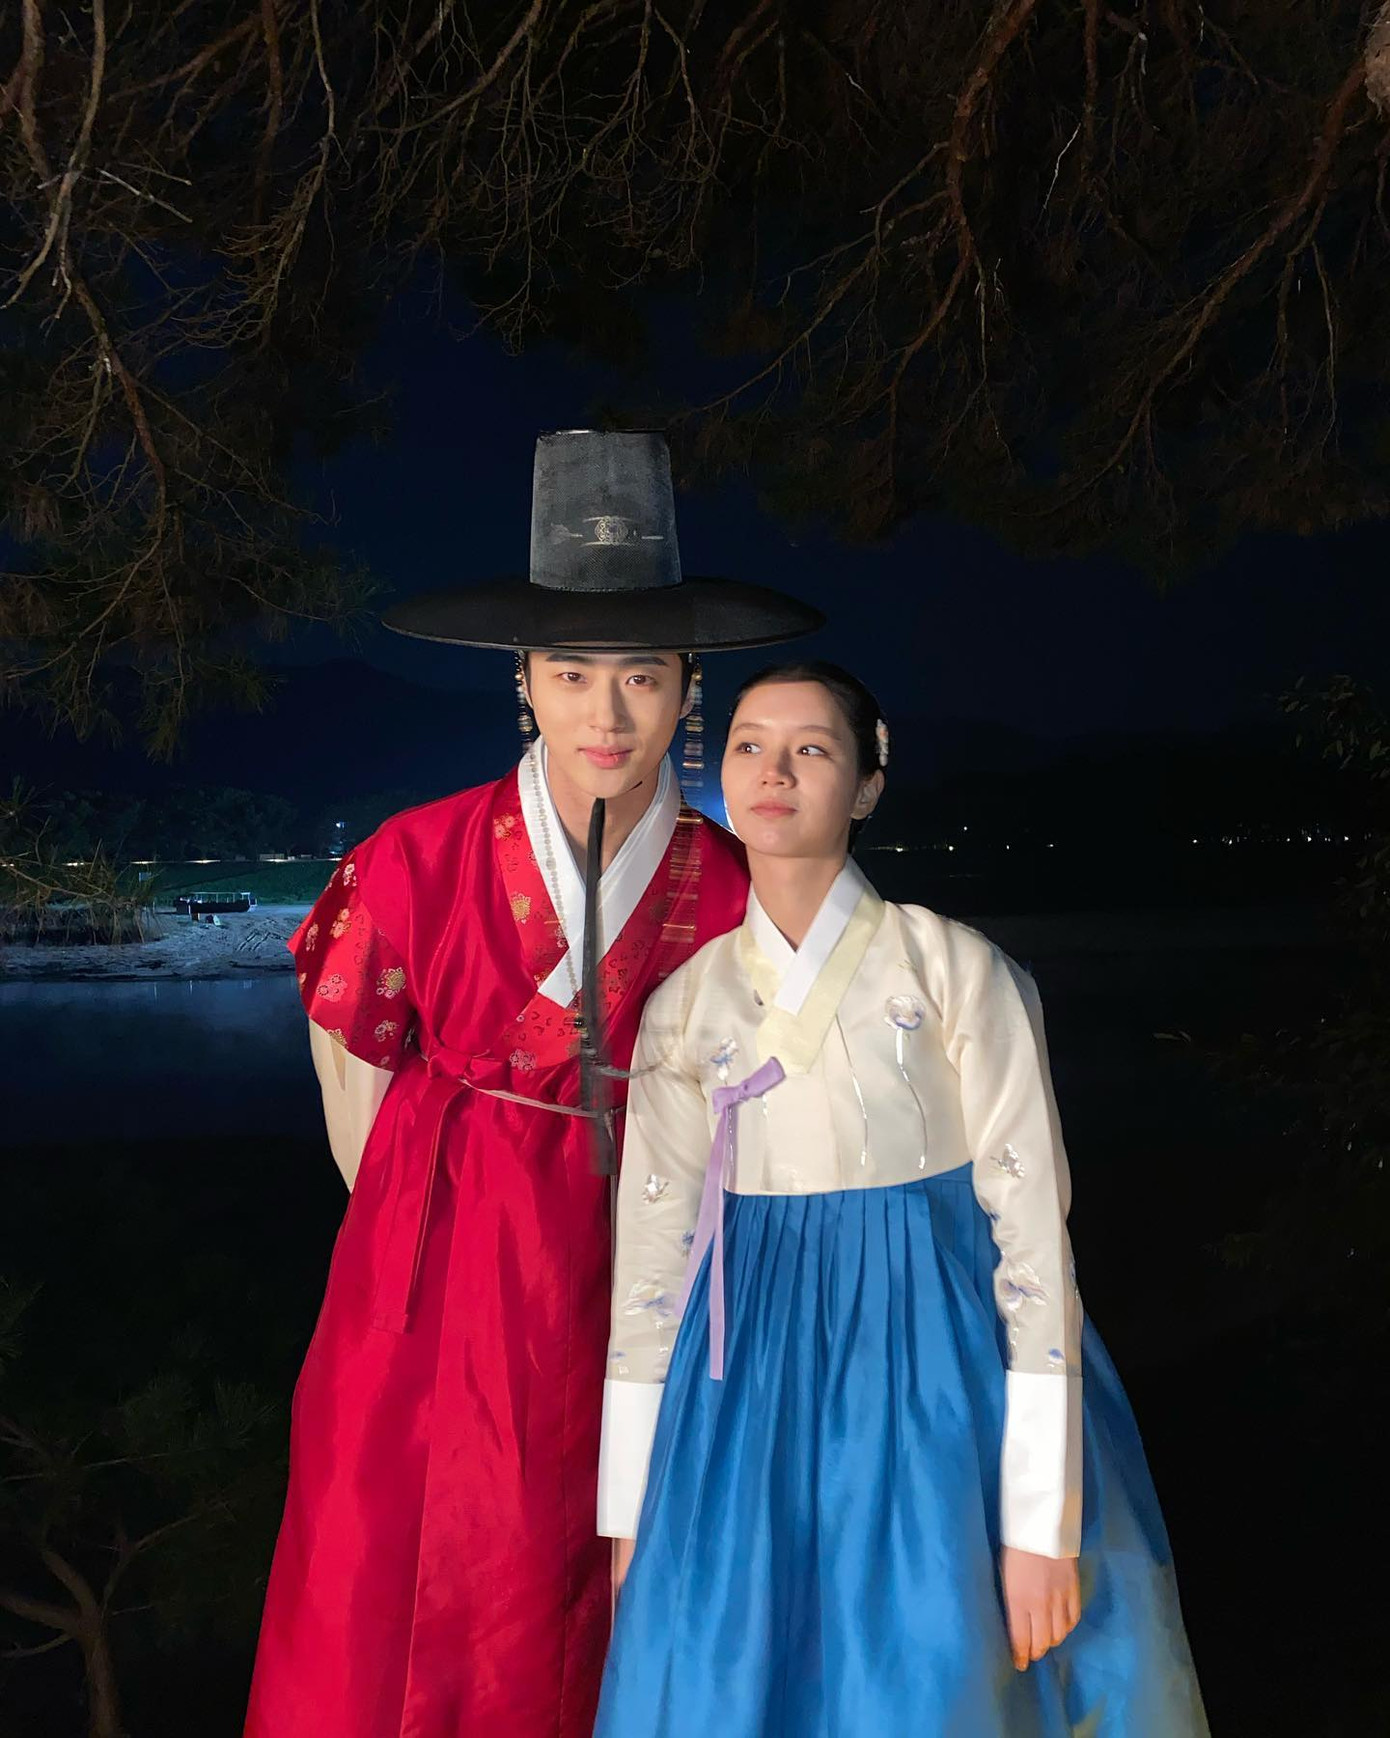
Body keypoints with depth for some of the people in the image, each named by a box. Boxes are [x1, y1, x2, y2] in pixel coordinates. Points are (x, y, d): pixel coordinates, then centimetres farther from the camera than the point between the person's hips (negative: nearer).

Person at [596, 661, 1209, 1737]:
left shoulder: (956, 971, -8)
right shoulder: (686, 1004, 2)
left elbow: (1031, 1225, -8)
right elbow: (650, 1250, 5)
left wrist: (1042, 1519, -9)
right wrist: (629, 1508, 6)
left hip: (933, 1378, -2)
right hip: (752, 1394, 3)